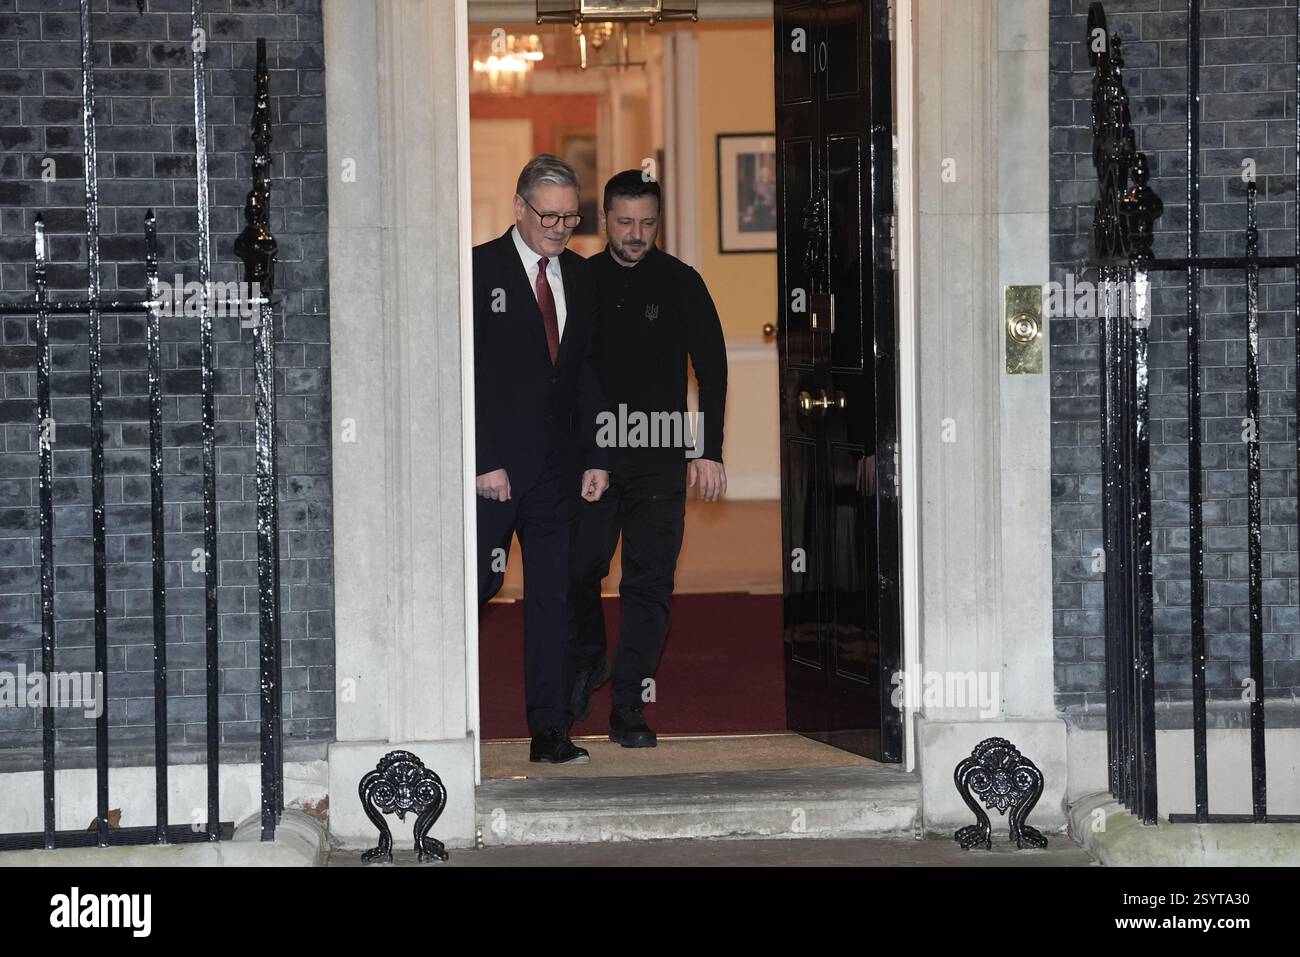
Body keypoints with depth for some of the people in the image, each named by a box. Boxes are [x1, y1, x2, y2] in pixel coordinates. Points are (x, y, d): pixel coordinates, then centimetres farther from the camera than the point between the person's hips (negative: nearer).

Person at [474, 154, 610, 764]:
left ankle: (550, 731, 8)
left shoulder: (579, 276, 12)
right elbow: (464, 373, -8)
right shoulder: (480, 269, -5)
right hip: (492, 468, -5)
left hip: (555, 467, 5)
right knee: (478, 586, -2)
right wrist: (483, 462, -13)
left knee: (552, 594, 4)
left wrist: (596, 457, 7)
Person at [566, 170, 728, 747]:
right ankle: (586, 663, 29)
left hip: (659, 458, -1)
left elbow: (712, 368, 4)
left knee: (649, 583, -2)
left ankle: (628, 709, 2)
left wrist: (709, 451, -3)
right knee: (577, 572, 1)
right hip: (588, 454, 1)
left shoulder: (680, 283, 3)